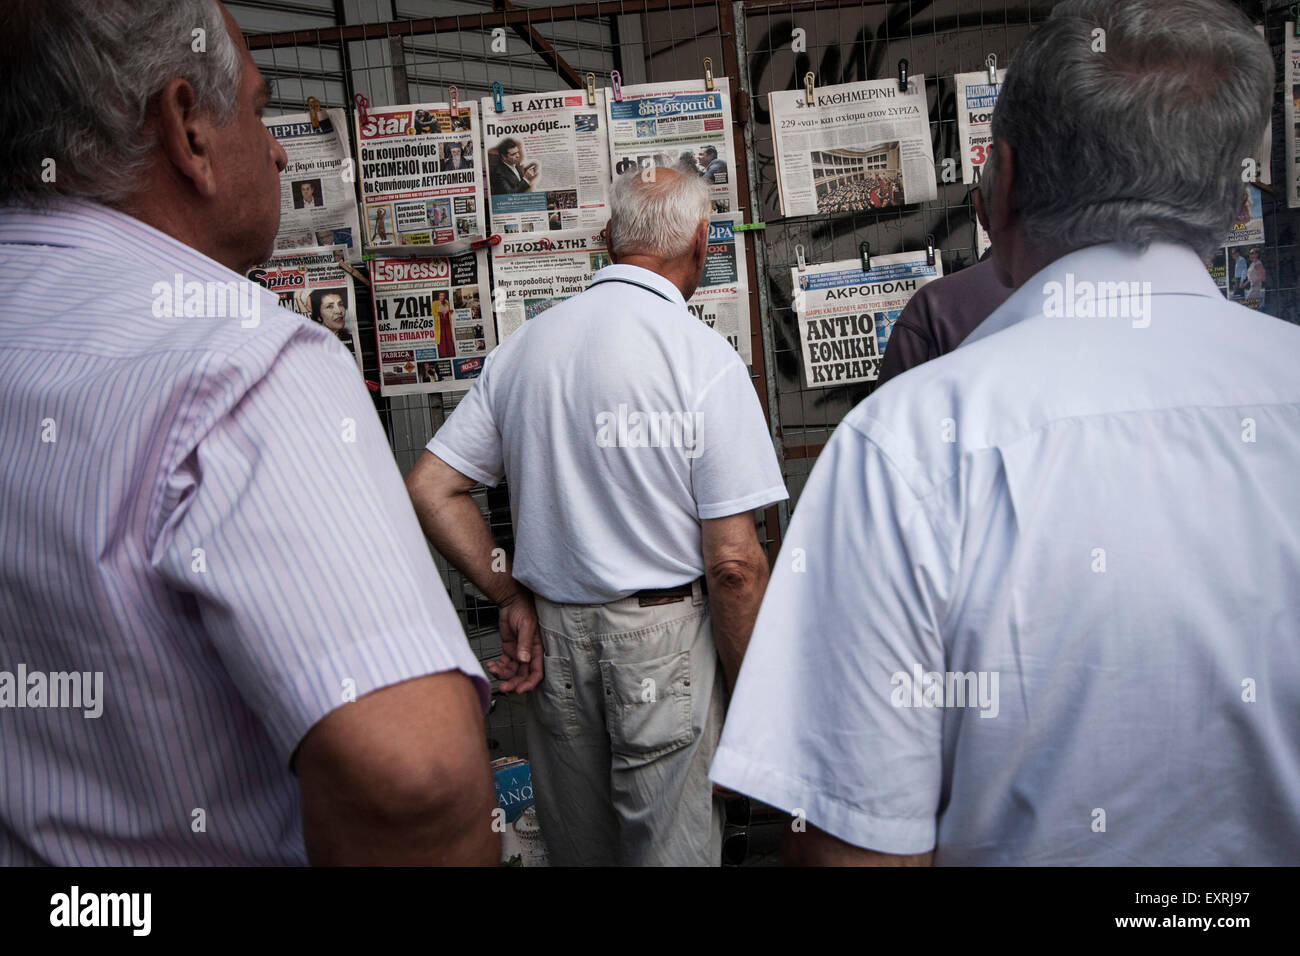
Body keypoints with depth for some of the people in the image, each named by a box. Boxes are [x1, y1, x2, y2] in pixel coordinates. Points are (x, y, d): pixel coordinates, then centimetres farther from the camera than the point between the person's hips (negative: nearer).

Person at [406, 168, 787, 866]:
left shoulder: (522, 345, 2)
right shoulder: (705, 358, -14)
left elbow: (428, 490, 2)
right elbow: (733, 565, -17)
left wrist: (510, 595, 5)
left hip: (552, 635, 6)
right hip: (665, 636, -5)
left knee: (578, 847, 24)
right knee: (672, 847, 14)